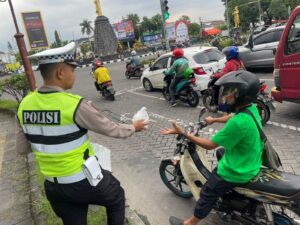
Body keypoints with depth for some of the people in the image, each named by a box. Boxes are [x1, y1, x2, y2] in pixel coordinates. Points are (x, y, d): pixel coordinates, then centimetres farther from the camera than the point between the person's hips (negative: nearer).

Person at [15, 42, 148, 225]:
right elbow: (112, 130, -10)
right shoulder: (76, 105, -24)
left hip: (52, 186, 6)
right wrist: (133, 127, 8)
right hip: (84, 182, -5)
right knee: (117, 197, 24)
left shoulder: (25, 105, -6)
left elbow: (22, 148, 4)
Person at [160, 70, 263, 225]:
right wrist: (214, 120, 29)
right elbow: (231, 117, 17)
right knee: (220, 154, 35)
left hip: (236, 172, -9)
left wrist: (183, 133, -22)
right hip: (250, 163, 9)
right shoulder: (252, 108, -7)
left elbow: (209, 145, -26)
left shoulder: (239, 123, -35)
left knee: (207, 194, 8)